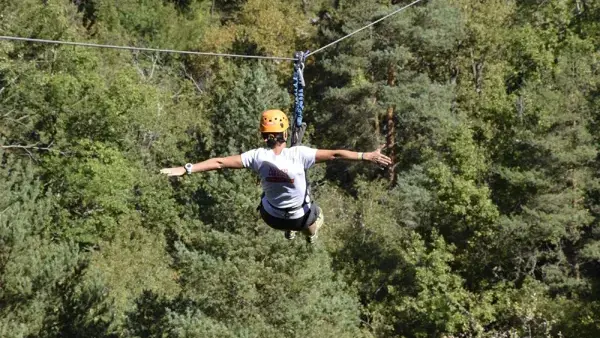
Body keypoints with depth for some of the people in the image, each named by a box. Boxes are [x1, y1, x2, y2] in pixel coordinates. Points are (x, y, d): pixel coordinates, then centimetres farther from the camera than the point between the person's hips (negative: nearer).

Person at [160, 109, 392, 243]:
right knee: (316, 216, 37)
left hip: (272, 217, 2)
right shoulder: (299, 155, -32)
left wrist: (186, 169, -21)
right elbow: (335, 154, -30)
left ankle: (289, 232, 63)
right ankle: (310, 234, 67)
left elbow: (218, 162, -25)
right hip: (301, 217, -2)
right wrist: (367, 156, -25)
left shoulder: (258, 157, -26)